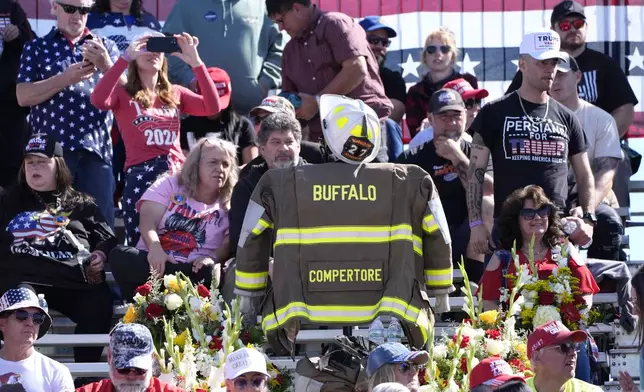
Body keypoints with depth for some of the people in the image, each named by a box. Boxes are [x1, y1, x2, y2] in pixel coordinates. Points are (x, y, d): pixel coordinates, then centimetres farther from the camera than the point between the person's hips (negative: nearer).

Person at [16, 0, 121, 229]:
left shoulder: (106, 47, 14)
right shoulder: (36, 48, 11)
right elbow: (23, 96, -1)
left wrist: (105, 66, -15)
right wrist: (67, 78, -13)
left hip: (96, 149, 1)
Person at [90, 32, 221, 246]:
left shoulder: (175, 94, 17)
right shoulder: (123, 94, 6)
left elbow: (212, 107, 3)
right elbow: (98, 100, -16)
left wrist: (195, 62, -3)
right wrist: (125, 58, -16)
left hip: (177, 175, 4)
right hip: (141, 177, -4)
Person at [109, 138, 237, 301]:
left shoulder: (229, 206, 13)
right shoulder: (170, 185, 13)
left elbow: (229, 245, 0)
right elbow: (148, 221, -3)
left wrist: (212, 258, -25)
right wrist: (155, 248, -26)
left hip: (193, 270, -1)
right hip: (157, 262, 1)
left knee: (207, 273, -39)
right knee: (119, 256, -31)